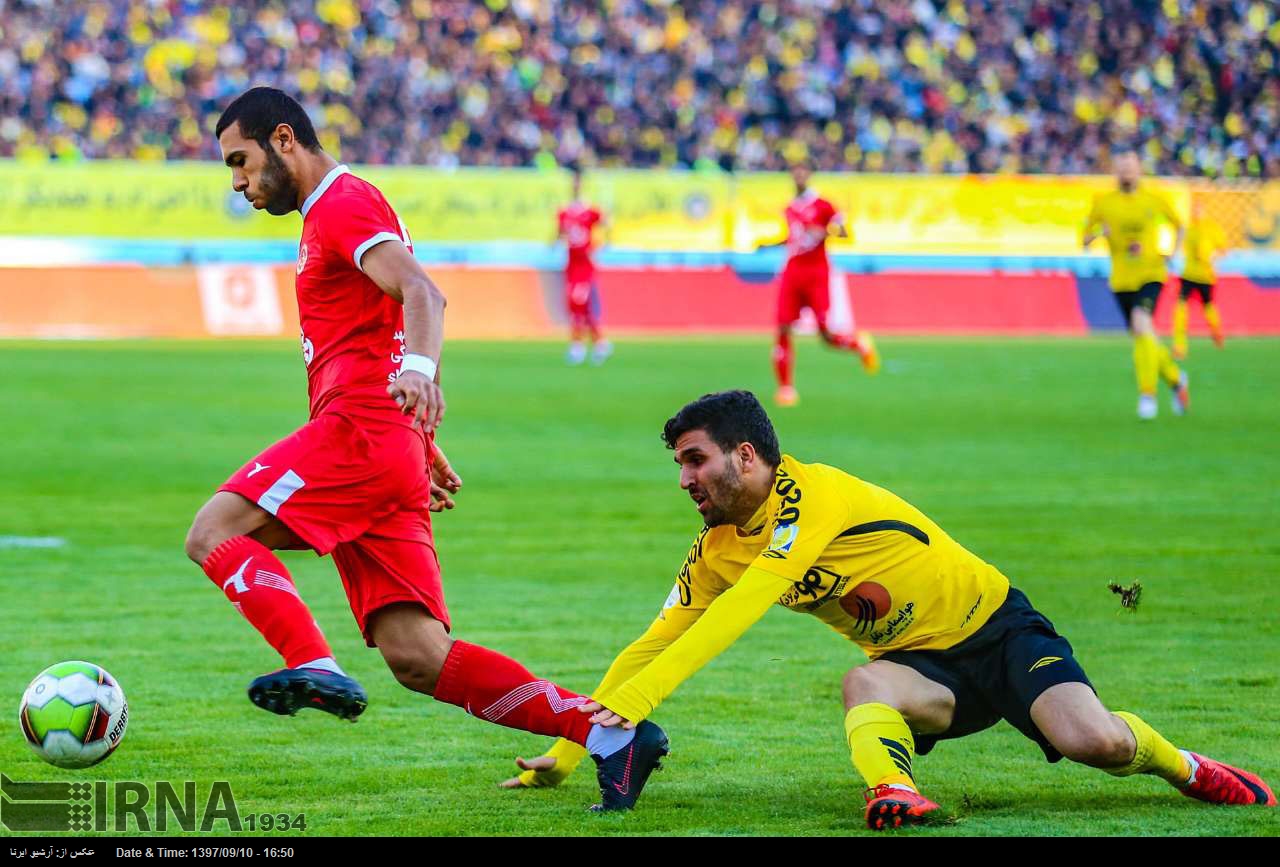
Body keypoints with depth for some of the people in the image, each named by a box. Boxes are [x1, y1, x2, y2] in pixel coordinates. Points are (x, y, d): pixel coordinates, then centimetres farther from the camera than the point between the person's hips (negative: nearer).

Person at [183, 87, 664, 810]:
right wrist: (426, 447, 37)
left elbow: (421, 294, -20)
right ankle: (611, 735, -4)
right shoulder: (333, 211, 29)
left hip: (359, 426, -9)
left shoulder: (344, 202, -3)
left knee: (216, 532, -17)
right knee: (418, 657, -1)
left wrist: (417, 370, -39)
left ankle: (317, 669, -33)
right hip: (391, 451, 9)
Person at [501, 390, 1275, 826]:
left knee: (1091, 741, -25)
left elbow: (745, 607, -31)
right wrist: (563, 753, -4)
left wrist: (635, 698, -37)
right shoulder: (716, 553, 2)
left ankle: (1182, 765, 6)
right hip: (923, 668, 5)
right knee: (864, 684, -31)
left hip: (995, 628, -5)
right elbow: (654, 646, 4)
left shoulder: (811, 494, -22)